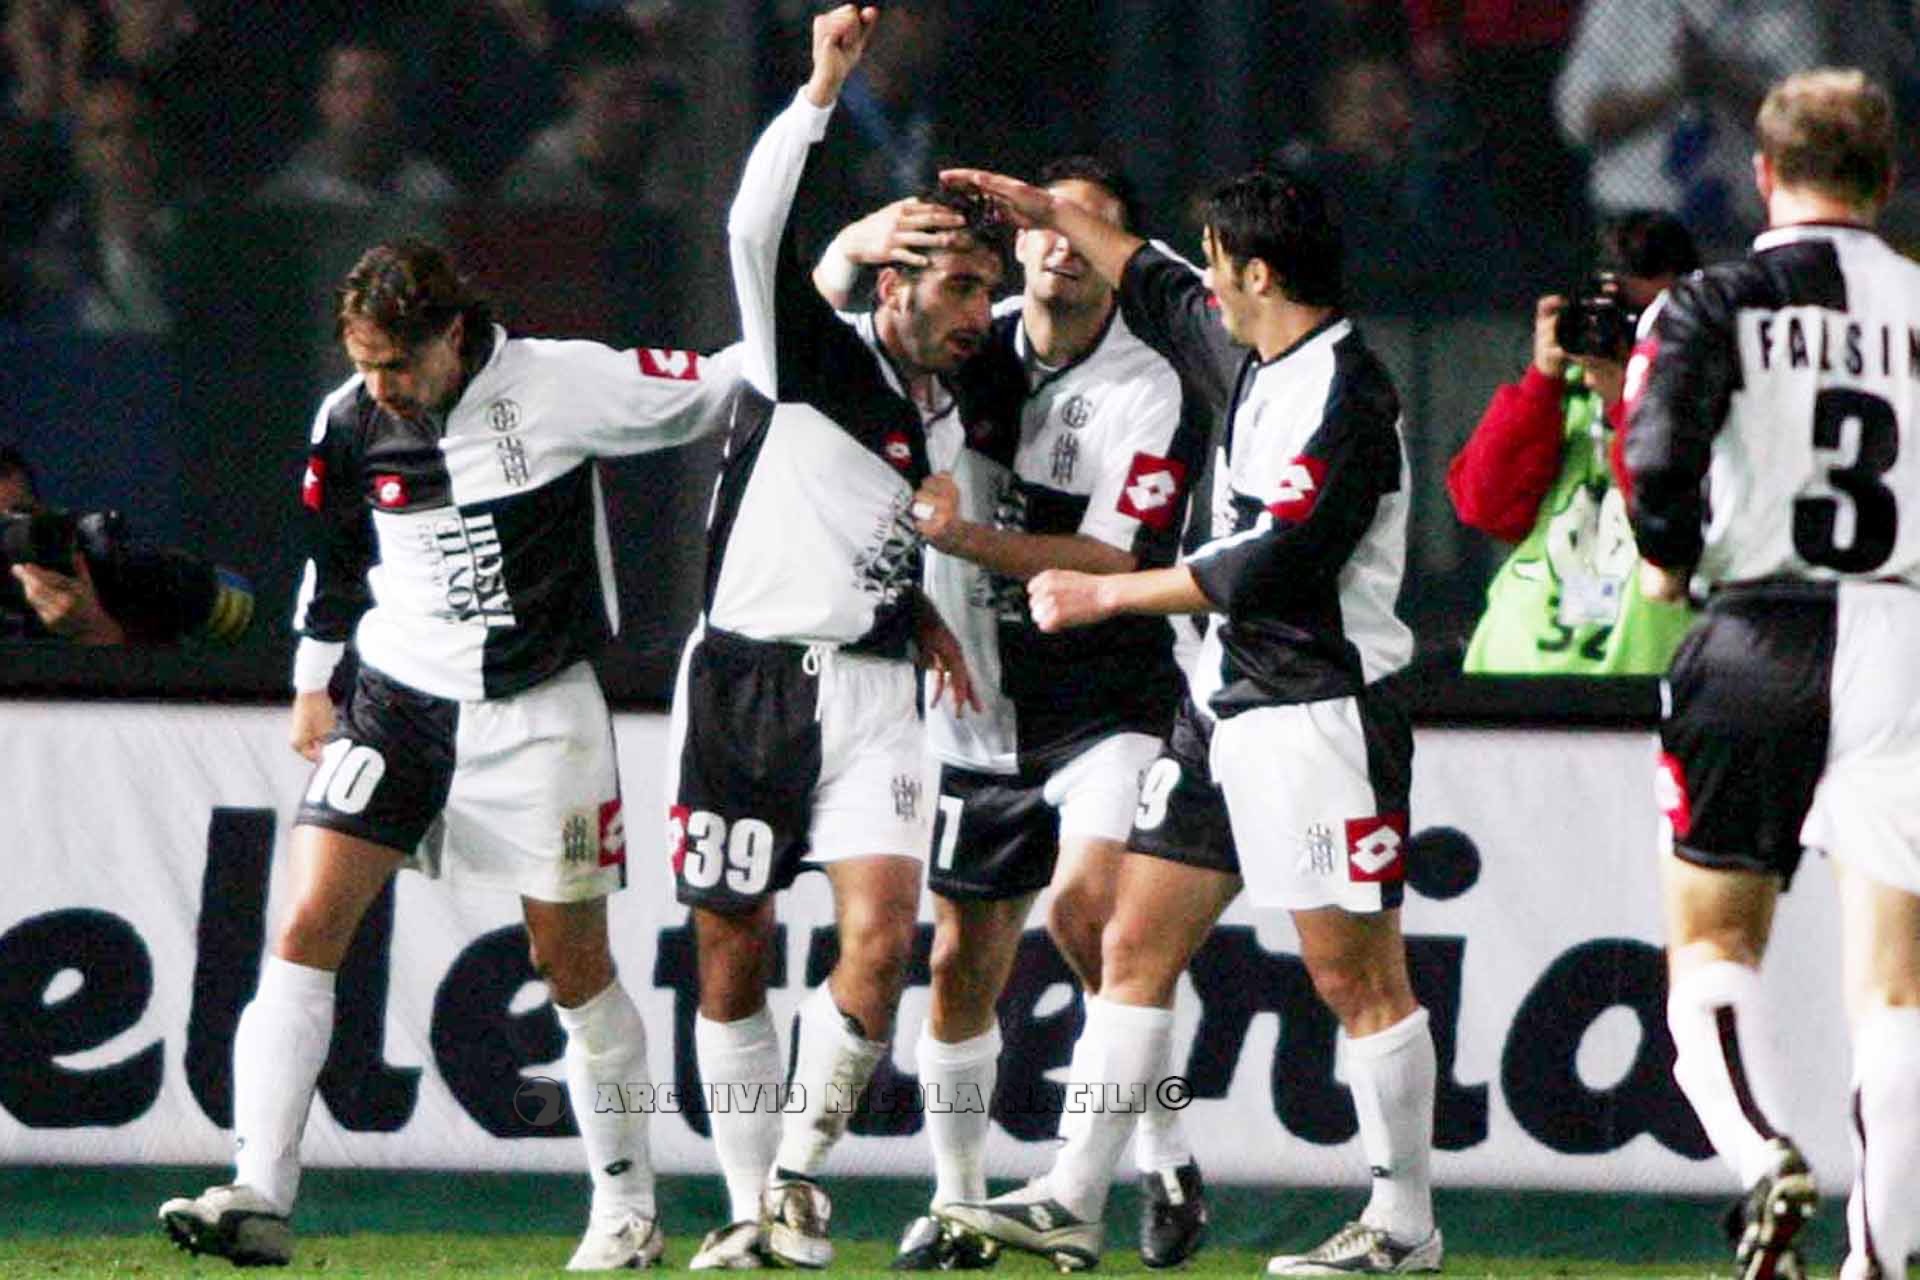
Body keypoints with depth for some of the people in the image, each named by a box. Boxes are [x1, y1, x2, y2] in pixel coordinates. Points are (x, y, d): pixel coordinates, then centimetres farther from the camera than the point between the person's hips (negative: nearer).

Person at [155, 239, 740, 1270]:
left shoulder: (565, 386, -13)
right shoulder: (348, 423, -1)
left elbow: (714, 389, 1)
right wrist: (313, 683, 22)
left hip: (539, 711, -2)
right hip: (400, 700, 2)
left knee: (574, 963, 4)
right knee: (309, 924, -13)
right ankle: (258, 1197, -16)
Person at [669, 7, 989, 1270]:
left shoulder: (955, 409, 14)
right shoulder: (816, 354, -2)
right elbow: (758, 230, -19)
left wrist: (925, 612, 14)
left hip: (871, 692, 4)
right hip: (744, 681, -4)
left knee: (882, 938, -16)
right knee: (731, 955, 2)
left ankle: (803, 1167, 0)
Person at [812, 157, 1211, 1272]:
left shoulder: (1152, 396, -12)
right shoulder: (966, 344, 2)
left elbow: (1114, 565, -19)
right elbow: (822, 302, 7)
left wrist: (970, 538, -30)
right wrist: (862, 246, -16)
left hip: (1109, 706, -5)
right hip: (978, 709, 5)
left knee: (1088, 901, -26)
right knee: (965, 960, 7)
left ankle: (1169, 1163, -14)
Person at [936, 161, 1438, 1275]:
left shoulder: (1346, 404, -17)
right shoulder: (1259, 361, 12)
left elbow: (1264, 569, -22)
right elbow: (1163, 297, 33)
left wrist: (1106, 595, -13)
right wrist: (1056, 216, 38)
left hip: (1318, 713, -10)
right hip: (1225, 708, 10)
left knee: (1358, 975, -5)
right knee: (1136, 946, 6)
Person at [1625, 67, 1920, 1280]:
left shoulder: (1716, 306, 0)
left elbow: (1663, 462, -15)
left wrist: (1667, 560, 4)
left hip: (1757, 645, -1)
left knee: (1715, 946, 11)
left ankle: (1768, 1160, -16)